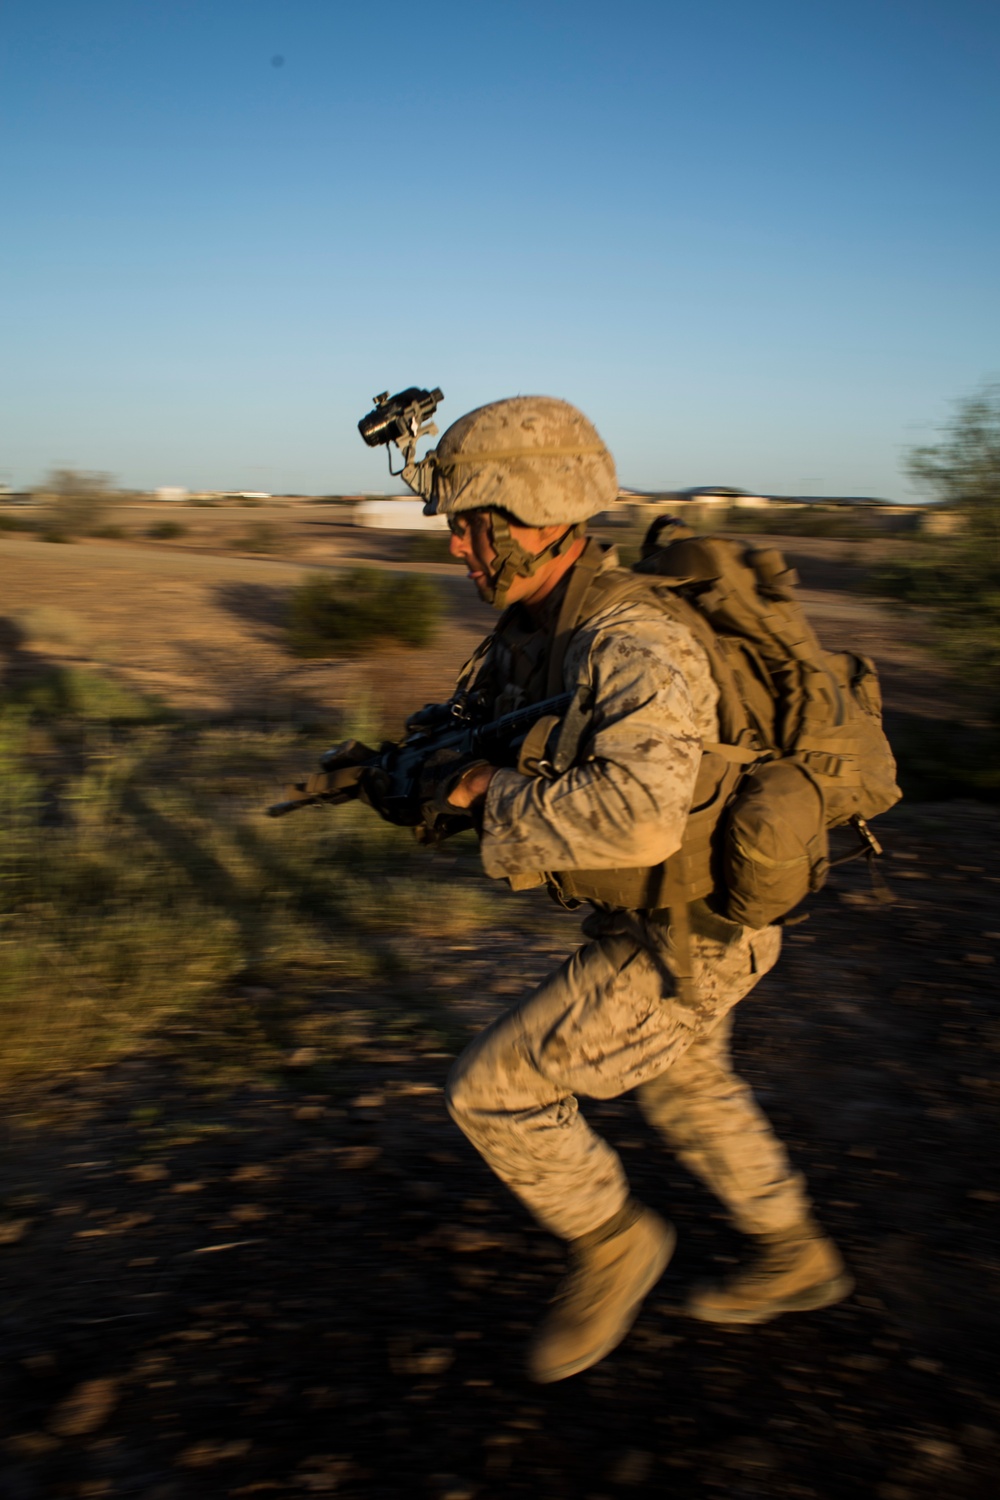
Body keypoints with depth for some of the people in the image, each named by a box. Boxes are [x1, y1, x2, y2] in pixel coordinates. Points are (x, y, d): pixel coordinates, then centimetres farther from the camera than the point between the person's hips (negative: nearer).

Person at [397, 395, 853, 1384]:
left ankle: (612, 1241, 22)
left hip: (686, 944, -10)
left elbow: (638, 816, -47)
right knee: (682, 1086, 28)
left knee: (492, 1090, -3)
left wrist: (494, 794, -32)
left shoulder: (631, 647, -31)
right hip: (648, 918, 10)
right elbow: (479, 721, 15)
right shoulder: (531, 624, -1)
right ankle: (796, 1262, 48)